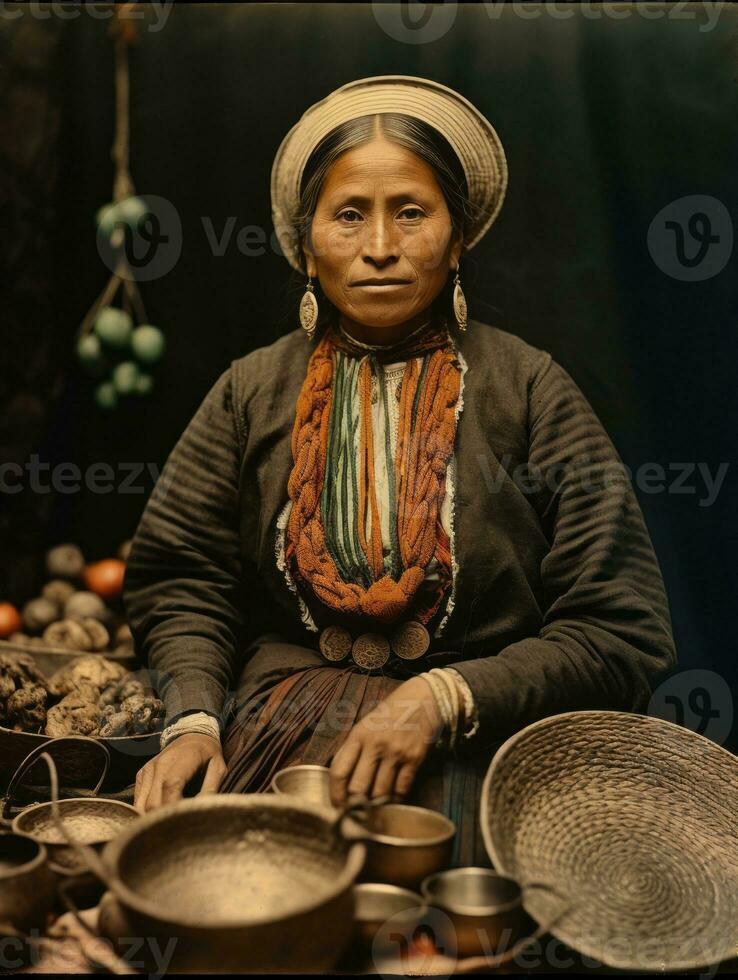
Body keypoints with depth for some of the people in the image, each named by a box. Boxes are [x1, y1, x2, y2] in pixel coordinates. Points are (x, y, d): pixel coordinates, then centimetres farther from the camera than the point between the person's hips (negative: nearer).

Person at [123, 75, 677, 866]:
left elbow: (621, 633, -3)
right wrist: (194, 719, -8)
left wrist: (443, 698, -15)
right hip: (273, 737, 3)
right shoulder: (252, 391, 8)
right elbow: (181, 580, 10)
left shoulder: (529, 391, -1)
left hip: (473, 751, -2)